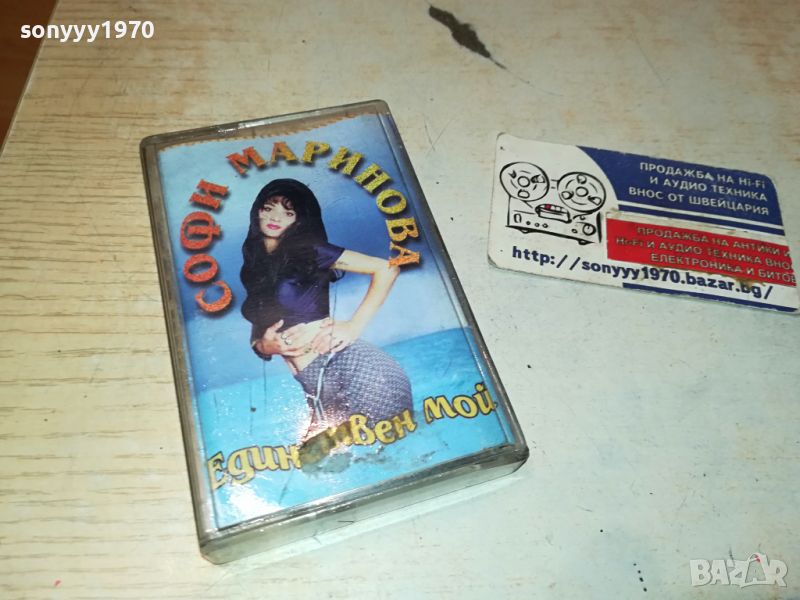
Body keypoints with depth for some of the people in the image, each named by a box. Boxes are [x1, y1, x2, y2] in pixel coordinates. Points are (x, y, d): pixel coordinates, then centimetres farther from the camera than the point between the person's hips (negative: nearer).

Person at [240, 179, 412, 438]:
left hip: (350, 364, -5)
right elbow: (257, 335, 24)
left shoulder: (309, 250, 2)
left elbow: (386, 269, -1)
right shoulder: (254, 270, 19)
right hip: (314, 387, 6)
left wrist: (355, 325, -9)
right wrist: (264, 346, 0)